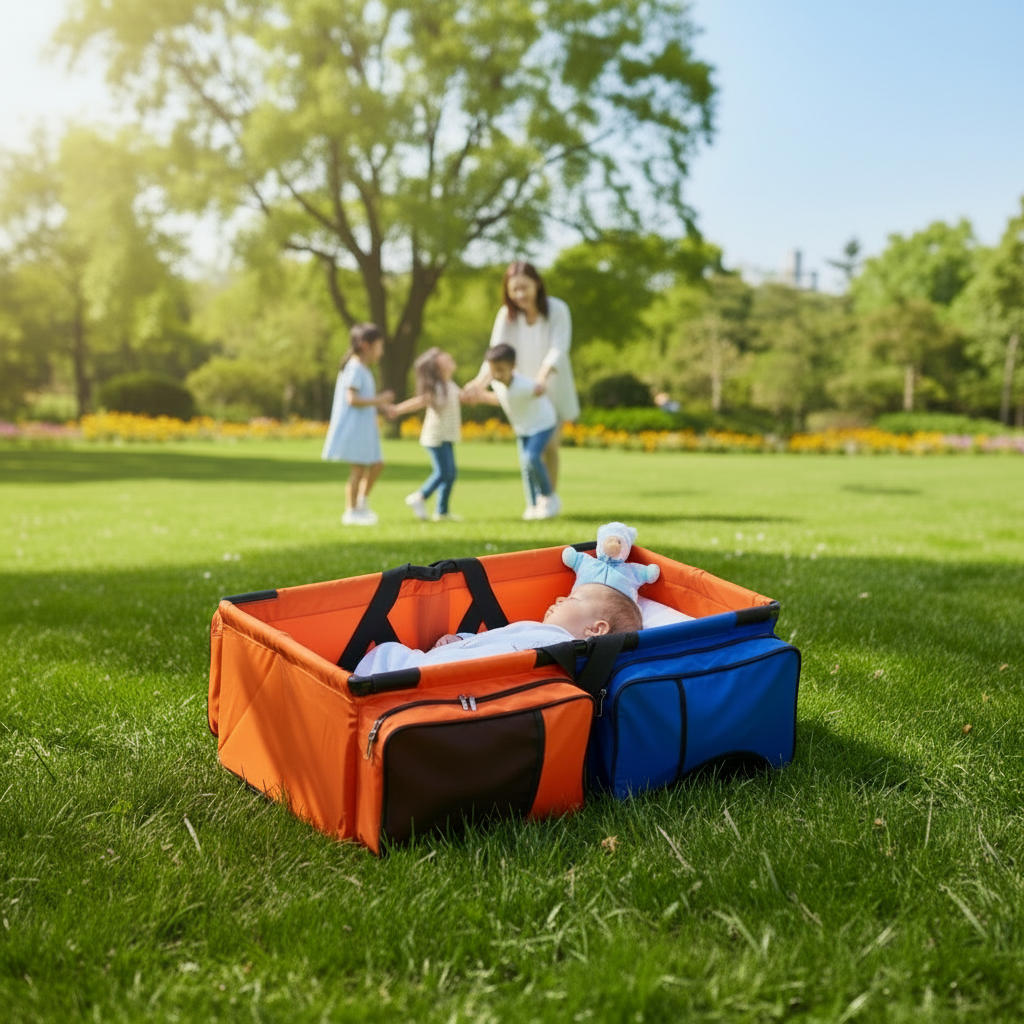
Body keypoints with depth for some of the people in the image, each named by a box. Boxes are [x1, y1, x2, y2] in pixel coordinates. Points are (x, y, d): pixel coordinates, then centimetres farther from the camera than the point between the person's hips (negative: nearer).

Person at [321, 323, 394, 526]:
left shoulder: (362, 370, 17)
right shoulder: (355, 369, -15)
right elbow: (352, 399, -23)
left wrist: (380, 406, 7)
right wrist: (379, 400, -19)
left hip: (365, 429, 10)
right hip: (353, 428, -10)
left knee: (376, 464, 12)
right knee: (357, 469, -4)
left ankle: (362, 503, 24)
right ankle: (351, 512, 5)